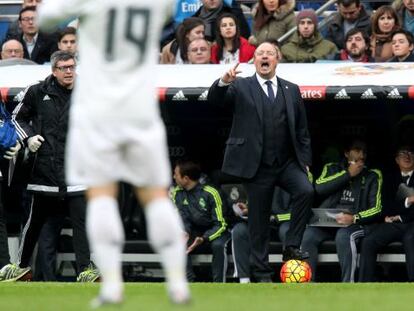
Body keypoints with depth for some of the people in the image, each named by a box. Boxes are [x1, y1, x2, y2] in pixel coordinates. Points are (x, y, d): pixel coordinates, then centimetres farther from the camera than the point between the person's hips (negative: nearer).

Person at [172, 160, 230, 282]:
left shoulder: (210, 193, -20)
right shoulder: (177, 193, -4)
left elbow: (220, 225, -21)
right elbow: (183, 218, -5)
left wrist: (203, 239, -36)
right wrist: (185, 232, -29)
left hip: (215, 231, -5)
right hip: (195, 230, 5)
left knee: (218, 245, -36)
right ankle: (189, 281, -25)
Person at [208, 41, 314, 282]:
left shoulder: (291, 90, 13)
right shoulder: (241, 88, 5)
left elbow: (302, 130, 15)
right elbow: (215, 99, -12)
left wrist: (305, 160, 6)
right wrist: (223, 82, -32)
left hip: (288, 163, 2)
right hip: (258, 166, -2)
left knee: (306, 191, -25)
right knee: (259, 219, 1)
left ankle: (292, 246, -13)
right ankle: (261, 272, 10)